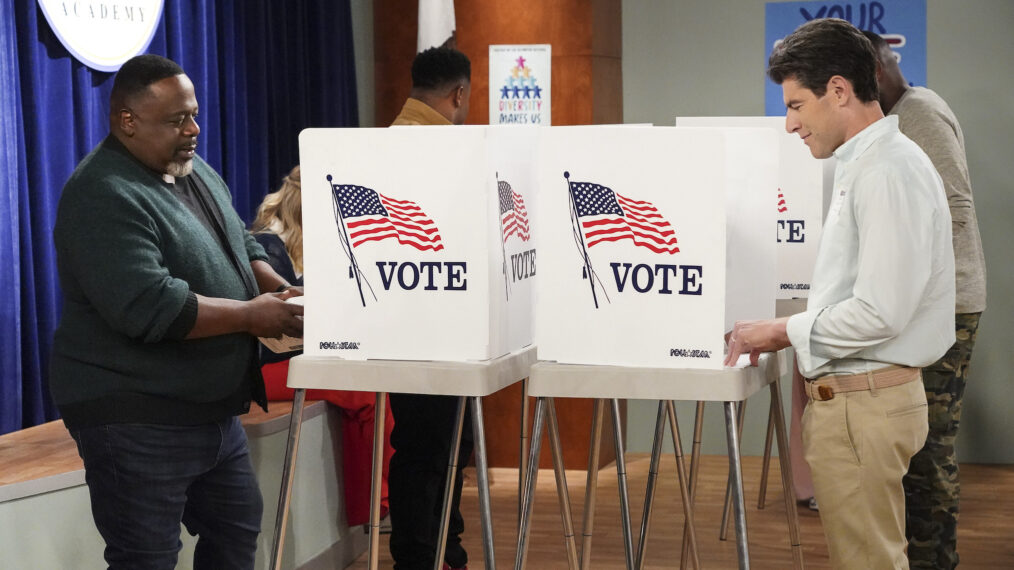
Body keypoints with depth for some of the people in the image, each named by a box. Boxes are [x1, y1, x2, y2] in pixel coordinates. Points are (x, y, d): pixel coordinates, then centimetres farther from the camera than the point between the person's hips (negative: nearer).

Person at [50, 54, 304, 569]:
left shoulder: (196, 171, 10)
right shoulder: (104, 196, -20)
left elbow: (243, 247, 20)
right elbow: (149, 308, -28)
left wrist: (281, 291, -1)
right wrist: (251, 316, -19)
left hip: (213, 408, 9)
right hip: (139, 422, -9)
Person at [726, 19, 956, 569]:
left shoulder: (889, 172, -17)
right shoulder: (863, 166, 14)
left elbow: (881, 313, -23)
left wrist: (781, 331, -12)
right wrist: (787, 329, 12)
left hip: (862, 404, -10)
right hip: (849, 397, 10)